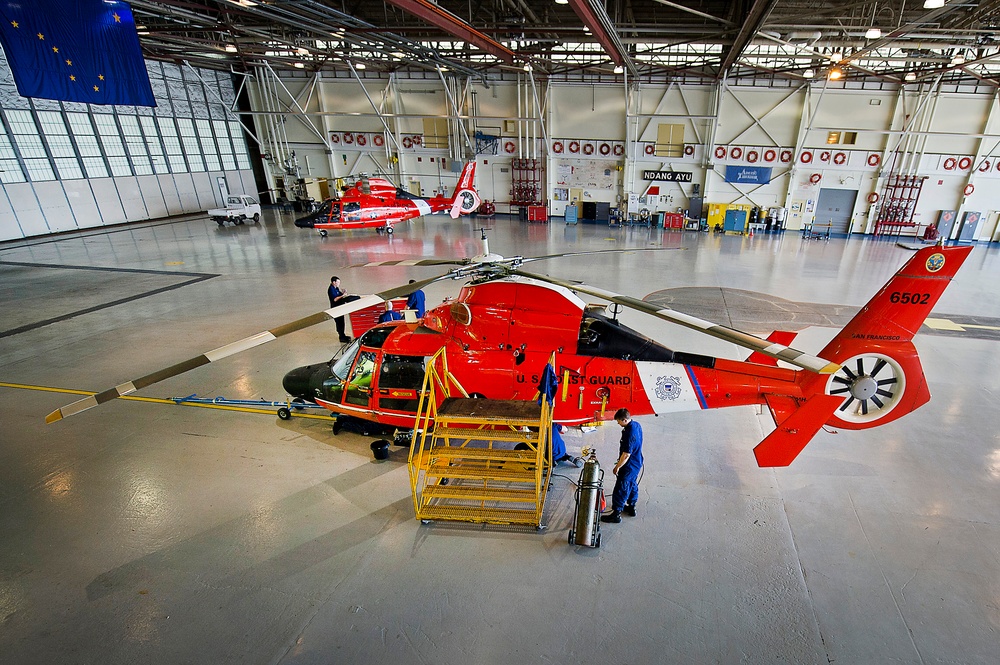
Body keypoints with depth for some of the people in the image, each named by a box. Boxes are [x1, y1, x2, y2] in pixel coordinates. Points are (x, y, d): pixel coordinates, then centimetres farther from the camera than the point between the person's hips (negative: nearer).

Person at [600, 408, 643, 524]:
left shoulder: (629, 434, -33)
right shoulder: (636, 425, -4)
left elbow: (626, 454, -28)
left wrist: (617, 467, -16)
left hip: (629, 466, -10)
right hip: (637, 463, 10)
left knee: (621, 489, 2)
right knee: (632, 484, 24)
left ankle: (616, 514, 12)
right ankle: (631, 507, 41)